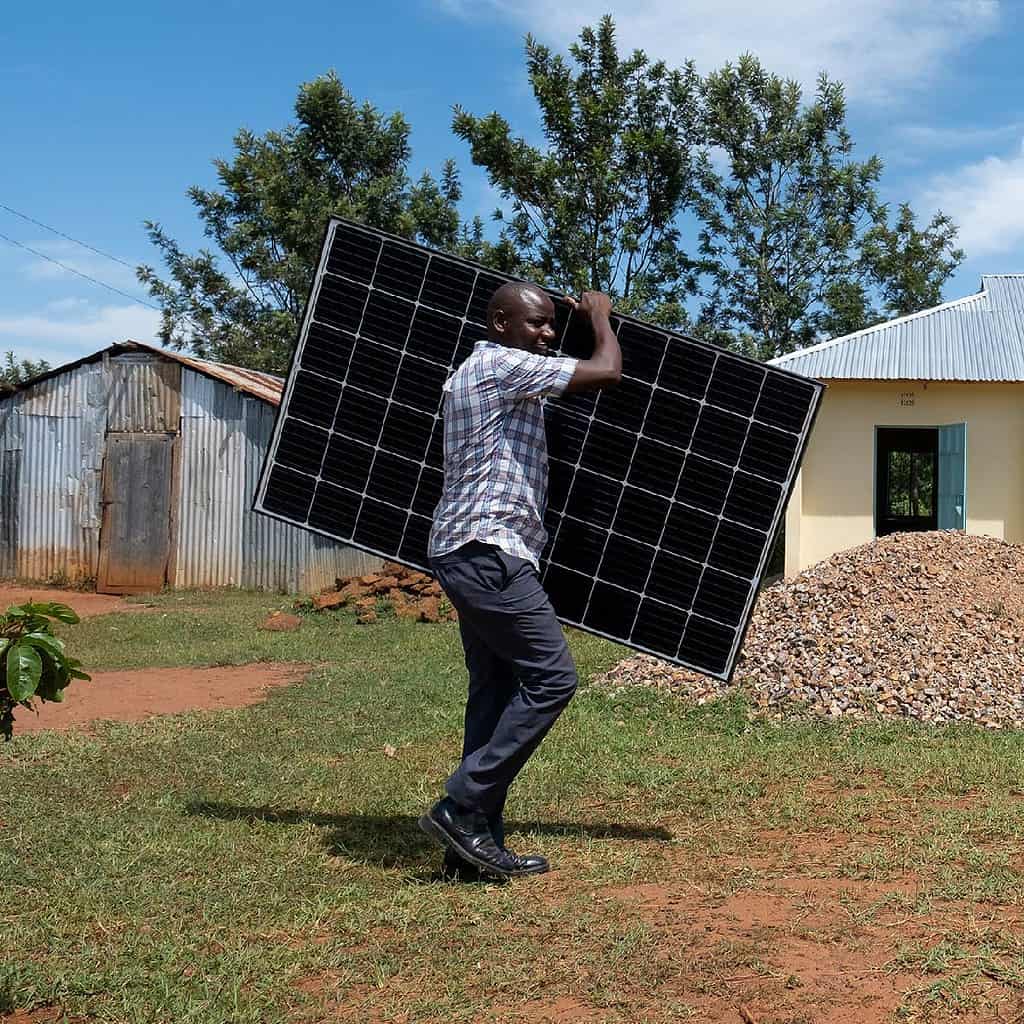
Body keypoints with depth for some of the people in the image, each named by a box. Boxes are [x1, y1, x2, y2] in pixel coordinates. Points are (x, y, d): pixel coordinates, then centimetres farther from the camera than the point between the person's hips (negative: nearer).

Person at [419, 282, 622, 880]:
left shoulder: (469, 375, 22)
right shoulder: (502, 365, -9)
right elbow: (607, 372, -9)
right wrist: (600, 317, 8)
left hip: (469, 556, 11)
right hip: (489, 551, -11)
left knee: (497, 690, 8)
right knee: (551, 678, -12)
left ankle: (477, 842, 8)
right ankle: (462, 808, -11)